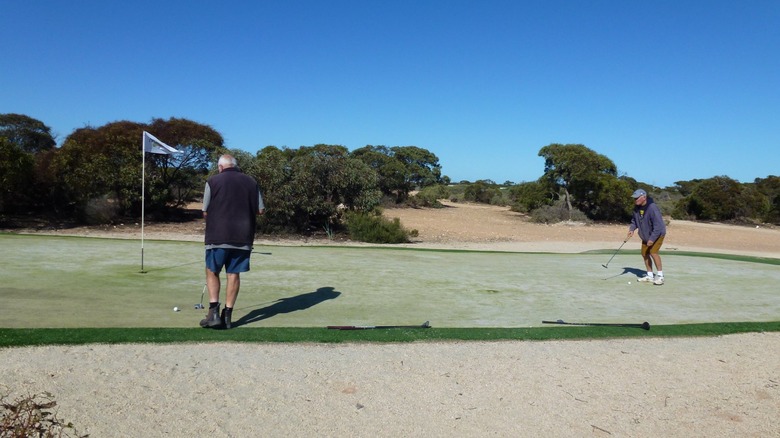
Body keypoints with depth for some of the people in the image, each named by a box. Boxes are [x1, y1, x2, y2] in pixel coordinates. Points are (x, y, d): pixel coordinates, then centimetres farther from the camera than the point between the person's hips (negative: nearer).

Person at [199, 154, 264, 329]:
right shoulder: (251, 182, 7)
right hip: (243, 237, 2)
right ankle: (227, 315, 9)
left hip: (218, 236, -2)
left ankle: (214, 311, -1)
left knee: (212, 272, 11)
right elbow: (261, 210, 6)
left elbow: (205, 213, 0)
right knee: (234, 274, 8)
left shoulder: (213, 181, -1)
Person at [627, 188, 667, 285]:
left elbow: (658, 225, -30)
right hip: (645, 235, 8)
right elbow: (634, 220, 11)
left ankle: (660, 276, -9)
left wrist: (652, 239, -31)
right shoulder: (636, 207, -6)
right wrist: (632, 228, -8)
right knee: (644, 253, 9)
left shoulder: (652, 208, -30)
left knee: (653, 252, -20)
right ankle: (650, 276, 22)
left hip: (657, 234, -8)